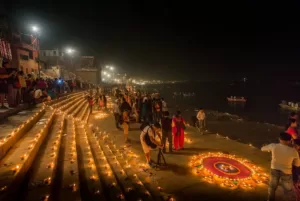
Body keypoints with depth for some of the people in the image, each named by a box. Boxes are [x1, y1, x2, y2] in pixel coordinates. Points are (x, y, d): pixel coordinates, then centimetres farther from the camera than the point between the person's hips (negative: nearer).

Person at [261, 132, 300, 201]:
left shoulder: (273, 146, -20)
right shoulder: (293, 151, -22)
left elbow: (263, 148, -1)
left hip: (274, 169, 2)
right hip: (286, 172, -2)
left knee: (272, 187, 24)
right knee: (289, 190, 19)